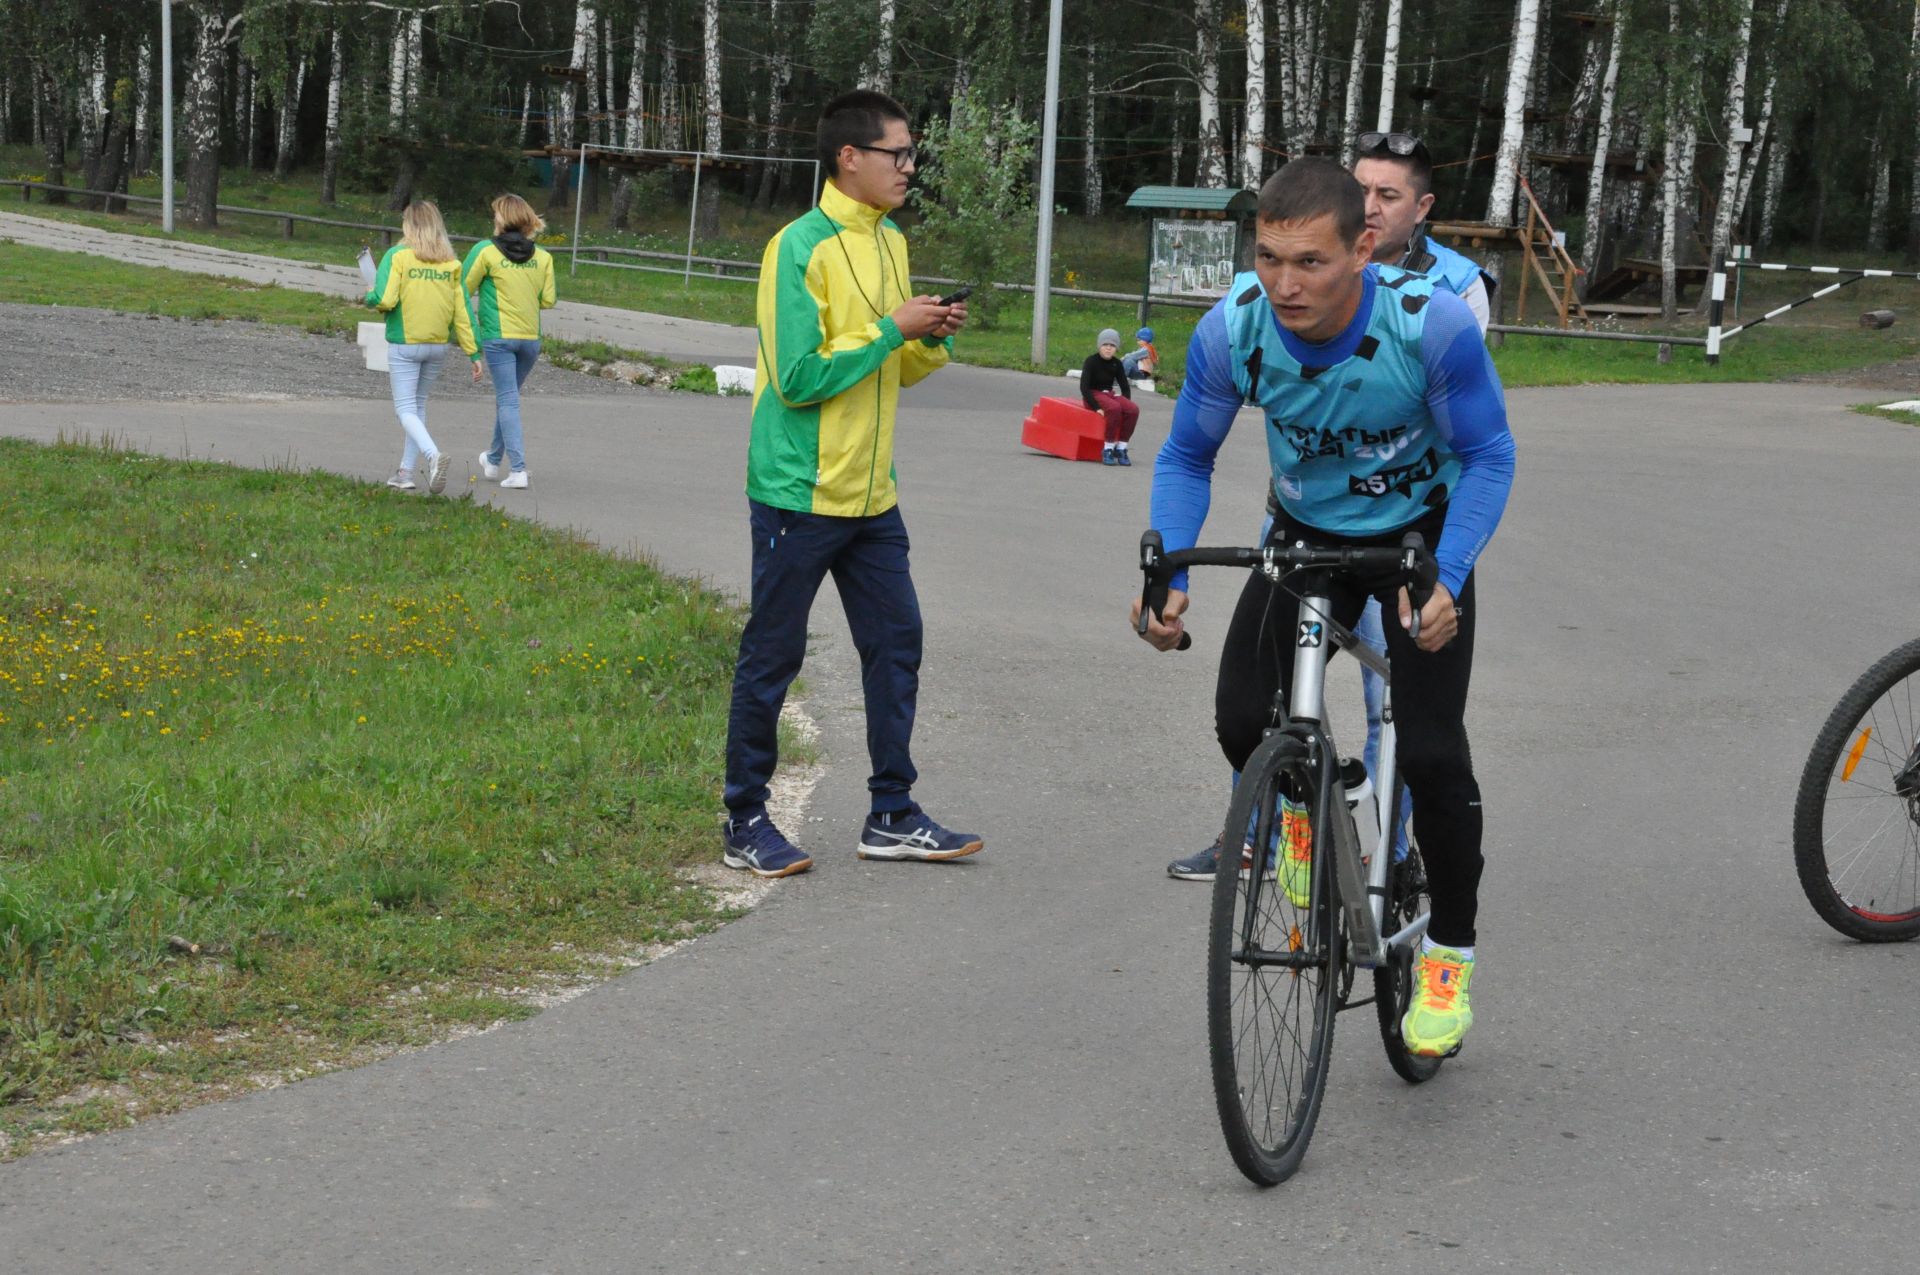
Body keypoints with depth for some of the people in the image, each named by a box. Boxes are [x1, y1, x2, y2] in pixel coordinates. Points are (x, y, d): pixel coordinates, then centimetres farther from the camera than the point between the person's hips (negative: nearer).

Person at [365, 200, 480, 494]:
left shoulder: (397, 256, -10)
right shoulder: (451, 262, 1)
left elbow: (384, 300, -19)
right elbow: (461, 309, 1)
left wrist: (370, 296, 5)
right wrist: (473, 352, 4)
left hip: (404, 345, -4)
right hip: (438, 346, 5)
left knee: (406, 409, -2)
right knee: (419, 405, 17)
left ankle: (433, 454, -27)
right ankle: (406, 472, 19)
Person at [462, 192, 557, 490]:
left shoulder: (486, 251, -7)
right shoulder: (543, 256, 2)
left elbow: (464, 289, -3)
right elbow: (548, 300, 4)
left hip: (498, 336, -4)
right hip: (531, 337, 4)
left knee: (508, 400, -3)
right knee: (507, 398, 19)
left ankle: (518, 468, -14)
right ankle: (493, 460, 33)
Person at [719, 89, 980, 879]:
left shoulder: (891, 244, 11)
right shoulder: (801, 248, -15)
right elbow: (799, 379, -21)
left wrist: (931, 342, -2)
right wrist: (891, 330, -17)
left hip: (871, 497, 8)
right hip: (800, 494, -8)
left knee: (896, 644, 8)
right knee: (772, 658, 2)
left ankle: (892, 817, 17)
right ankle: (745, 823, 13)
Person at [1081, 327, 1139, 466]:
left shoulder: (1116, 364, 7)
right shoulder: (1091, 361, -8)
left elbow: (1125, 387, 12)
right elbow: (1084, 387, -14)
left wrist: (1126, 405, -5)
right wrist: (1096, 408, -23)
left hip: (1109, 395, 5)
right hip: (1093, 395, -5)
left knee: (1133, 409, -22)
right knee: (1114, 408, -35)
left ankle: (1121, 448, -16)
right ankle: (1108, 449, -28)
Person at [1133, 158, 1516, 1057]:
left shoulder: (1433, 324, -31)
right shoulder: (1232, 330, -24)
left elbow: (1488, 458, -19)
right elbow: (1187, 458, -9)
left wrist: (1446, 578, -34)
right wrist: (1169, 575, -24)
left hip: (1421, 534, -2)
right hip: (1305, 534, 3)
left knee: (1430, 749, -15)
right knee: (1243, 721, -17)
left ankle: (1449, 952, 8)